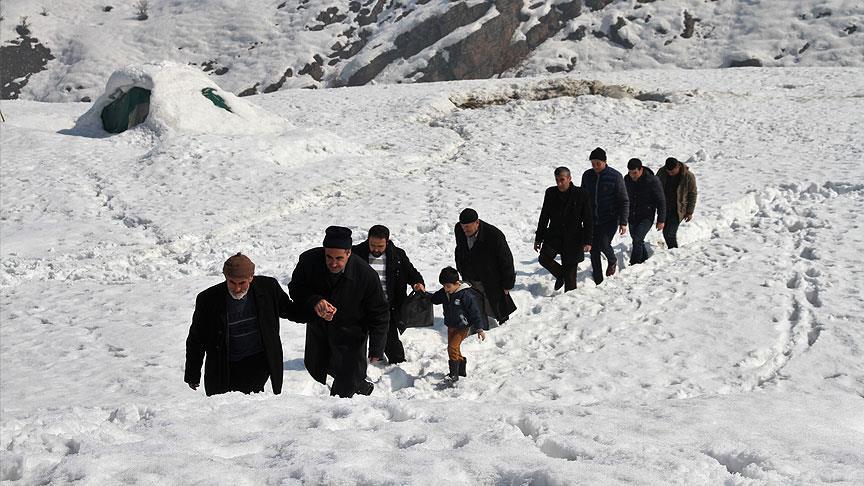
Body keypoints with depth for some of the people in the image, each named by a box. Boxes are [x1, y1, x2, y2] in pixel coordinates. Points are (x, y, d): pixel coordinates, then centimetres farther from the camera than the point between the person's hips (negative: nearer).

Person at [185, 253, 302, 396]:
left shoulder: (268, 287, -7)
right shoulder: (208, 299, -11)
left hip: (259, 362, -1)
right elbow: (196, 340, 1)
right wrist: (192, 376, 6)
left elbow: (288, 310, 13)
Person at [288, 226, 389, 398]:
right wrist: (314, 301, -32)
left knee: (346, 385, 1)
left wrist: (376, 350, -14)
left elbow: (378, 315, -17)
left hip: (350, 334, -4)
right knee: (315, 369, 24)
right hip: (318, 329, 4)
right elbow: (295, 288, -9)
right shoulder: (309, 260, -26)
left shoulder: (366, 275, -30)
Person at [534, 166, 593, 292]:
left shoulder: (581, 194, -7)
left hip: (573, 238, -3)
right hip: (554, 234, 3)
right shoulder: (551, 193, 2)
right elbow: (544, 217, 10)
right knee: (544, 258, -17)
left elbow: (588, 220, -3)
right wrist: (538, 238, 10)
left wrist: (587, 241, -7)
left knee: (570, 274, -1)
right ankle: (560, 275, 12)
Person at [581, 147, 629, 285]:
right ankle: (597, 281, 14)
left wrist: (623, 222, -11)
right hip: (592, 220, 4)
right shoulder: (587, 175, 4)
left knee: (603, 244, -18)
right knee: (594, 250, 3)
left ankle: (612, 261, 16)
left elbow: (624, 201, -6)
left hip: (610, 219, -4)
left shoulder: (615, 176, -9)